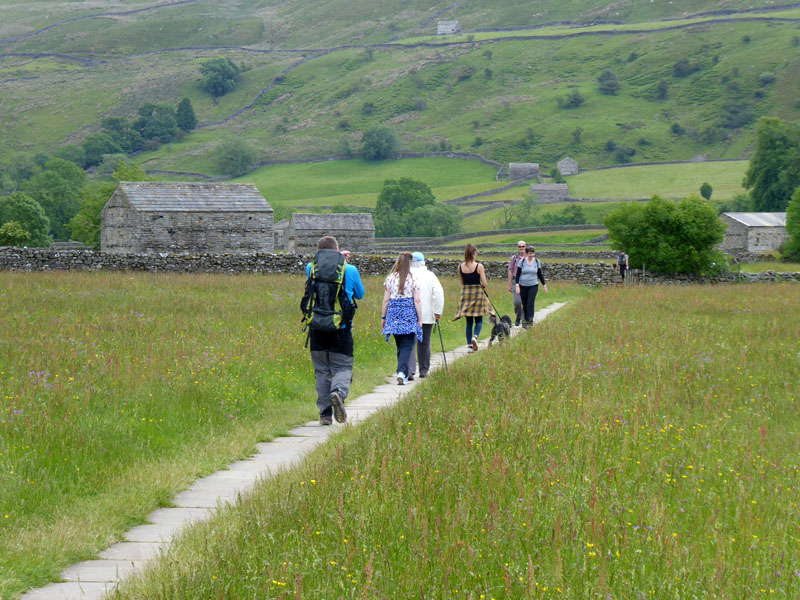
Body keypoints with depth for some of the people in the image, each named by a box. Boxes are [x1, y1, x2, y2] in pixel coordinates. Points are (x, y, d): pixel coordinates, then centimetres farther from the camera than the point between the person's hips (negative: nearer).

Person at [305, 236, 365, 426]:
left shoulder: (311, 269, 0)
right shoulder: (350, 270, -2)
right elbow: (360, 294, 15)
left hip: (317, 328, 1)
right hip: (341, 329, -1)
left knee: (322, 371, 9)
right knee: (343, 368, 4)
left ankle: (325, 413, 5)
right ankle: (339, 392, -27)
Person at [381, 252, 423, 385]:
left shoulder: (390, 279, 1)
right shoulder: (413, 279, -5)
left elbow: (386, 300, 3)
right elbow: (417, 301, -5)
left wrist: (383, 317, 13)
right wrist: (420, 319, 0)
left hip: (394, 314, 3)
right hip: (409, 314, -3)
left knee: (400, 345, 14)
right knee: (407, 346, -2)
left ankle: (403, 374, 19)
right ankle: (402, 372, -20)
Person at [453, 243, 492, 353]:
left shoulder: (460, 267, 0)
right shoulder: (479, 266, -11)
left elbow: (462, 282, 9)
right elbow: (484, 284, -11)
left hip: (465, 293, 3)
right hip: (477, 293, -3)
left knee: (469, 322, 11)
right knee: (479, 320, 9)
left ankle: (469, 345, 6)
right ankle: (475, 337, -18)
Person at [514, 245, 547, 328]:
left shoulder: (537, 262, 2)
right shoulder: (522, 262, -3)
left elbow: (540, 274, 12)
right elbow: (518, 274, -1)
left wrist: (544, 285, 12)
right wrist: (517, 286, -10)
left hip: (533, 286, 0)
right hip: (523, 286, 0)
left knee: (530, 303, -15)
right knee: (524, 305, 5)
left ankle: (530, 321, -17)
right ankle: (526, 320, 21)